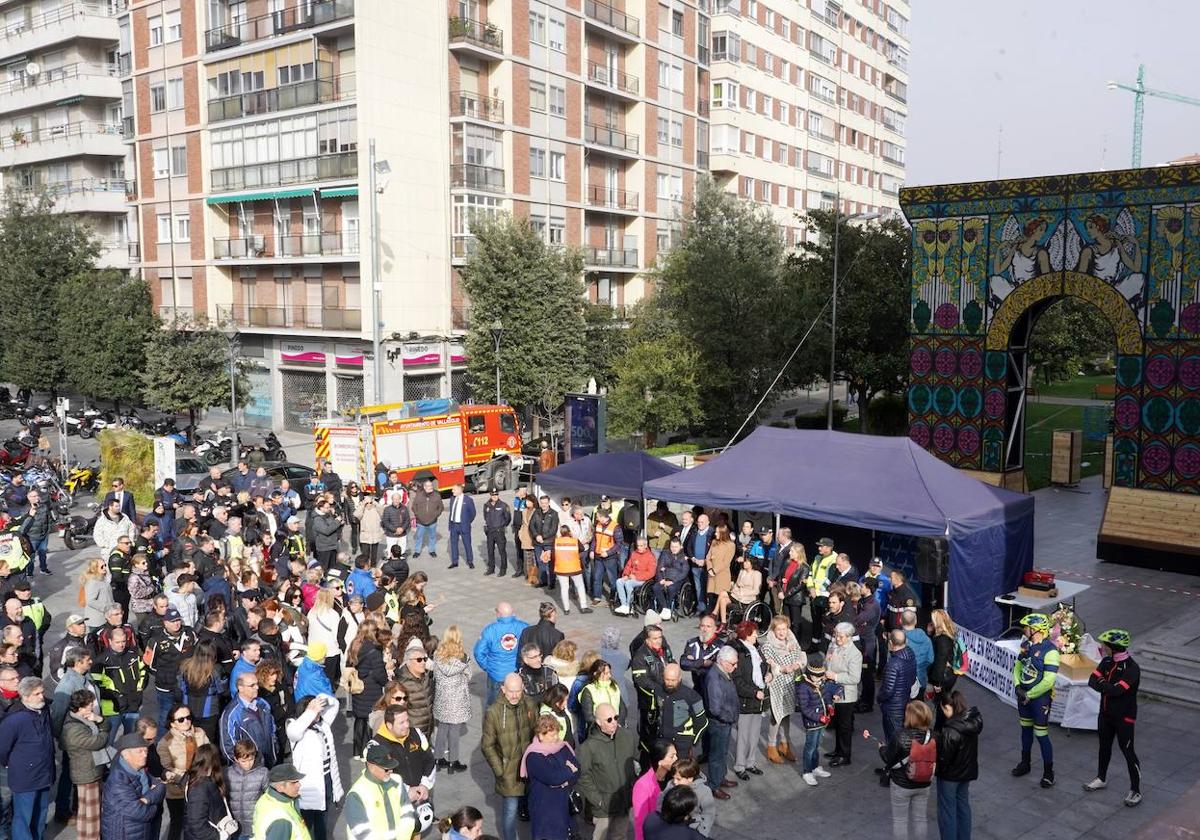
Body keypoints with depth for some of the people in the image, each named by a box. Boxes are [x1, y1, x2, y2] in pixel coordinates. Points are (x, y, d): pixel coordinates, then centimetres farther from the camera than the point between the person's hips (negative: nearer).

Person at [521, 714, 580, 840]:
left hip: (565, 803, 6)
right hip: (544, 808, -6)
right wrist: (569, 770, -9)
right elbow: (553, 777, -25)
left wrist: (566, 782, -16)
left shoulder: (563, 748, 4)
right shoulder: (534, 756, -17)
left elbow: (577, 770, 1)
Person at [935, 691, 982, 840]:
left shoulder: (951, 731, -33)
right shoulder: (973, 721, -10)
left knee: (947, 811, 11)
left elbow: (944, 757, -25)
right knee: (963, 806, 24)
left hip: (950, 775, -7)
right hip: (967, 771, 7)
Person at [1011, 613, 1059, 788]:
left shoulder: (1050, 651, -22)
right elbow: (1018, 666, 11)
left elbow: (1048, 681, -24)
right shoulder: (1026, 645, 2)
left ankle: (1048, 772, 14)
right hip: (1024, 694, 7)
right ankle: (1025, 763, 36)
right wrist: (1018, 686, -4)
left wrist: (1029, 695, -17)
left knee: (1041, 735, -1)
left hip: (1040, 697, -7)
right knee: (1026, 729, 20)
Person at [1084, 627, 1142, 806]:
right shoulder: (1107, 662, 1)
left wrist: (1102, 684, -11)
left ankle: (1135, 790, 9)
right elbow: (1092, 681, -5)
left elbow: (1117, 690, -28)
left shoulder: (1131, 668, -22)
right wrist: (1108, 687, -22)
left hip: (1124, 717, -7)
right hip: (1106, 713, 7)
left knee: (1127, 751, -1)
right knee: (1104, 747, 21)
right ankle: (1101, 779, 38)